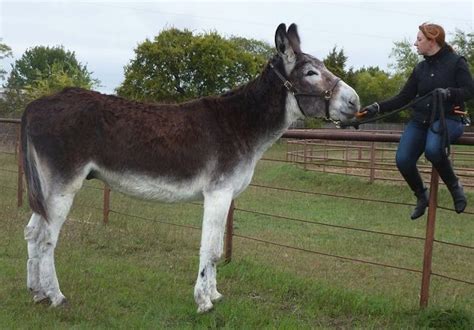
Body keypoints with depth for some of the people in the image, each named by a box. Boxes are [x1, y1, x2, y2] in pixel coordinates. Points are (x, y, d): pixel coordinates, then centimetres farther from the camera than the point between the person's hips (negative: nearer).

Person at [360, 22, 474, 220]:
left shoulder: (456, 62, 1)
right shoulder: (421, 68, 14)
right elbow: (403, 98, 13)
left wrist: (448, 92, -24)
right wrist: (377, 108, 2)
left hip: (448, 119, -5)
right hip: (420, 120, 5)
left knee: (433, 150, -36)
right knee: (403, 160, -18)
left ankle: (455, 187, -10)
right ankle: (421, 196, 9)